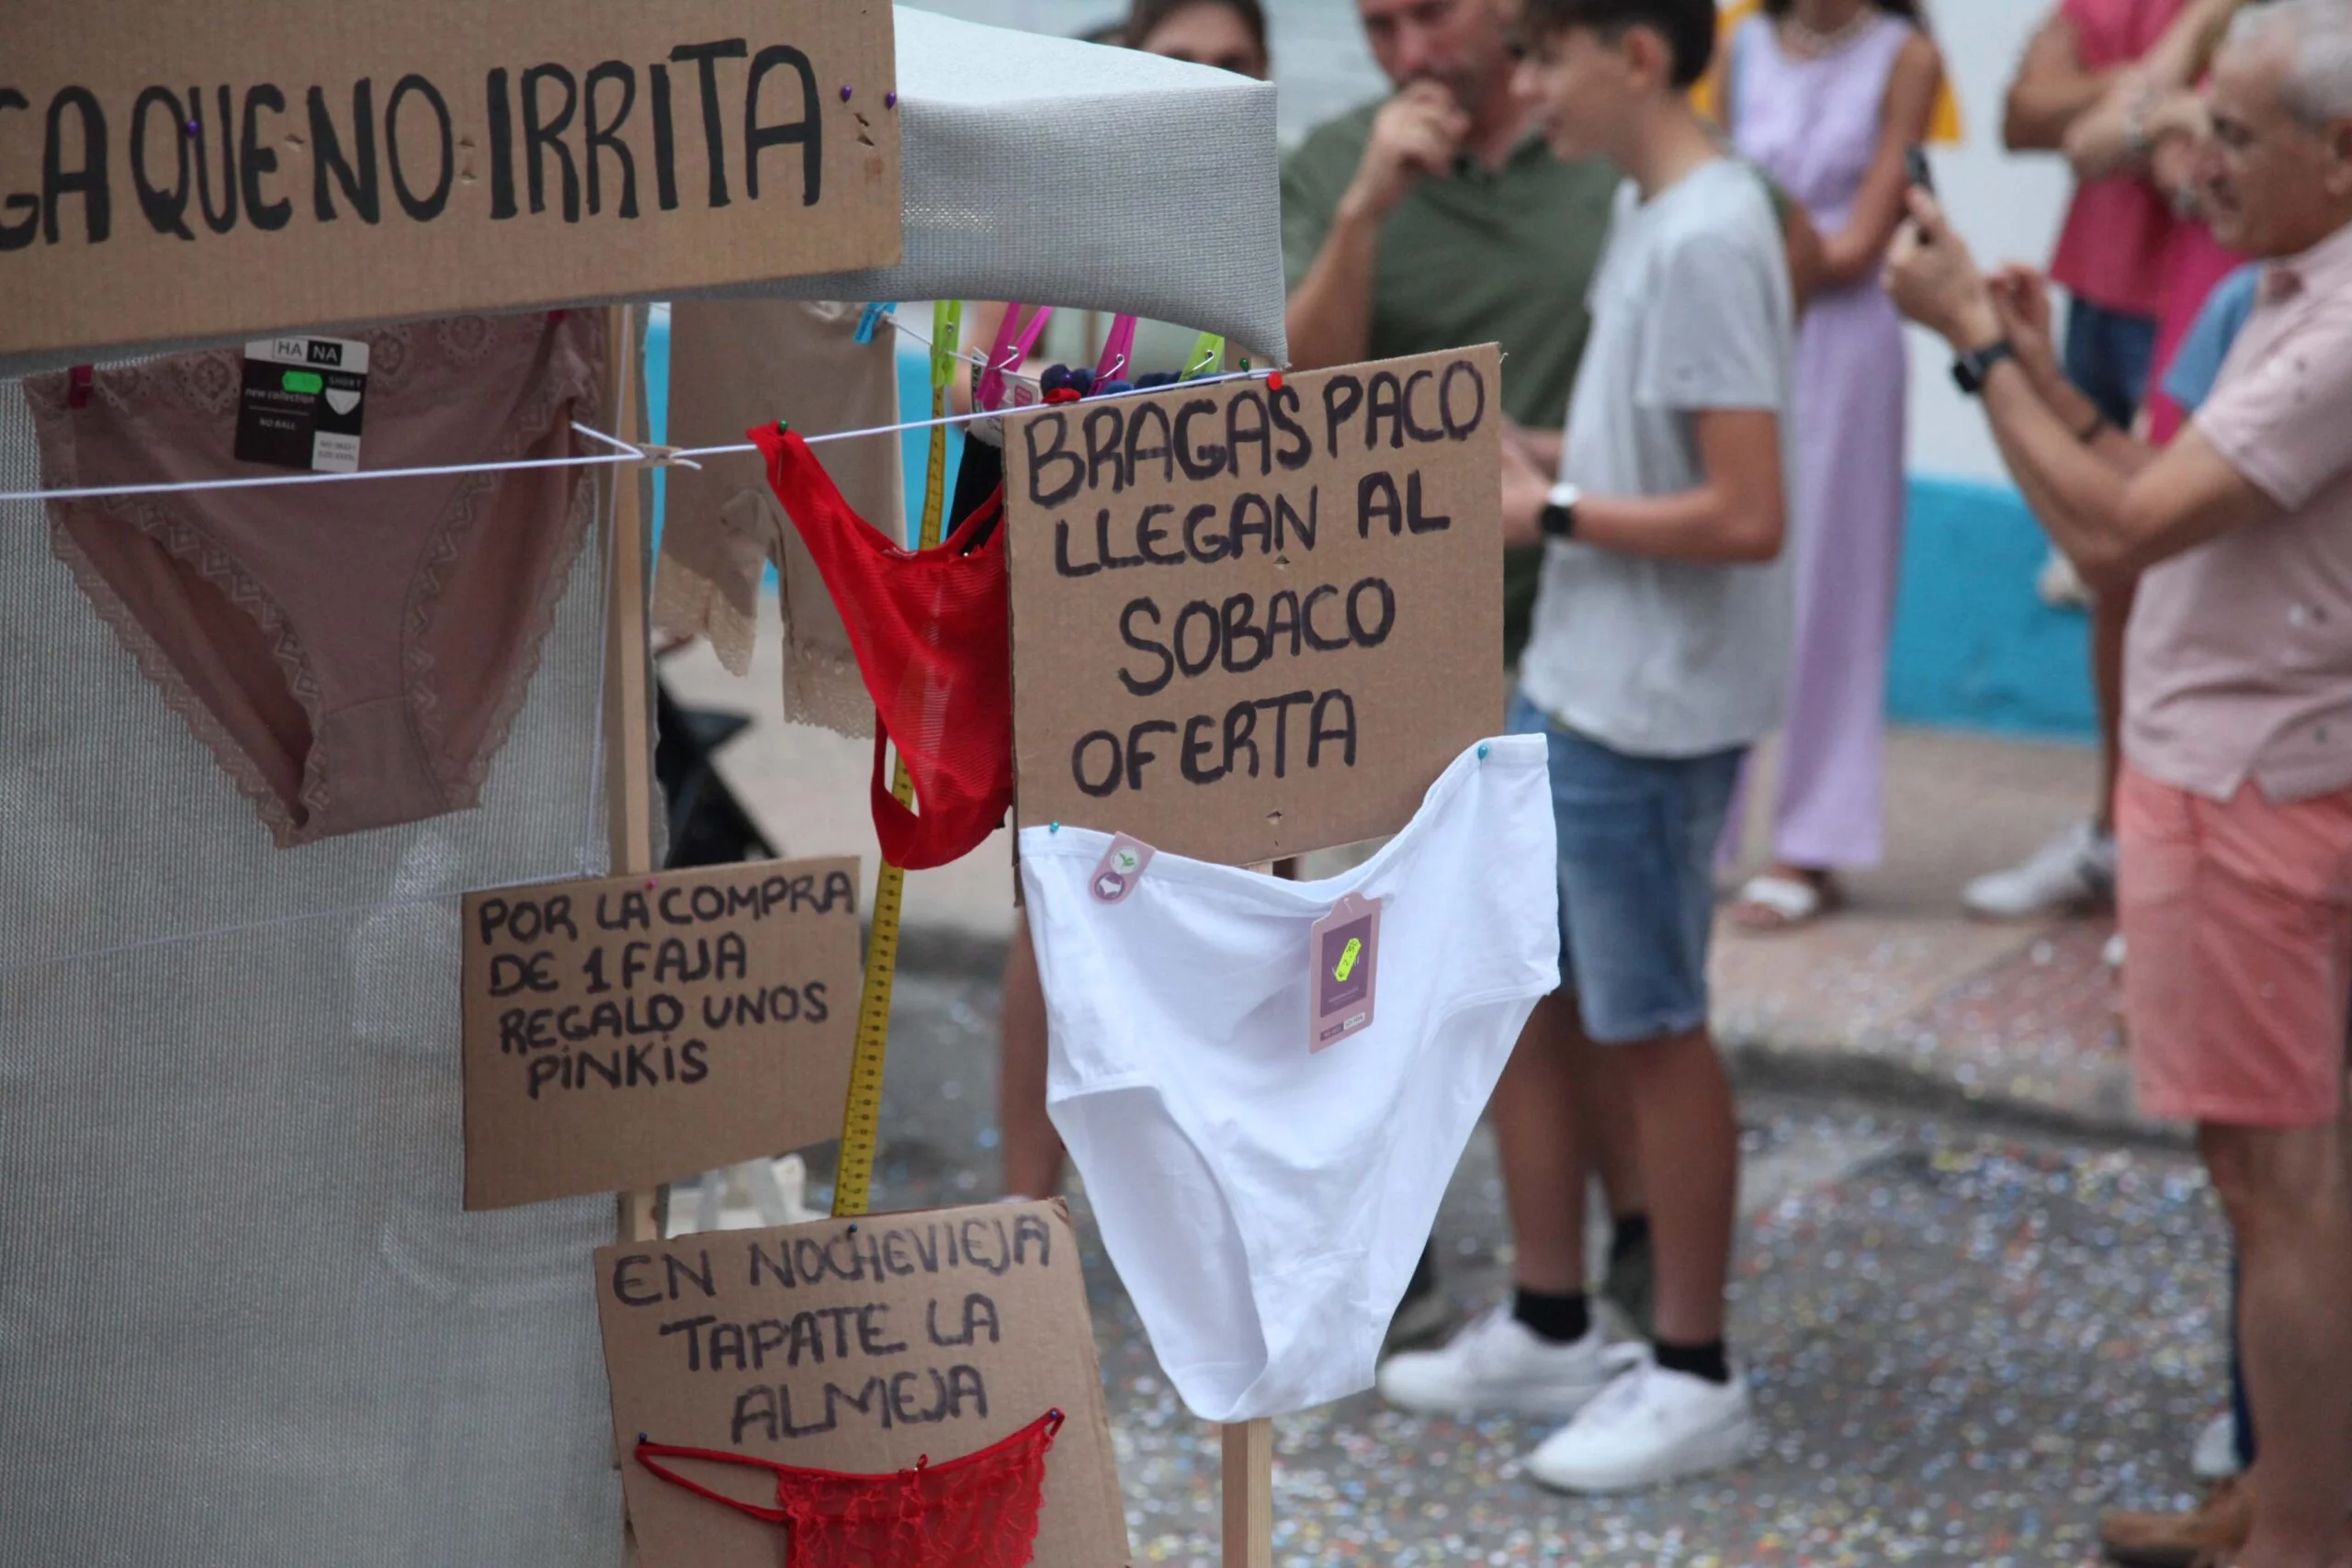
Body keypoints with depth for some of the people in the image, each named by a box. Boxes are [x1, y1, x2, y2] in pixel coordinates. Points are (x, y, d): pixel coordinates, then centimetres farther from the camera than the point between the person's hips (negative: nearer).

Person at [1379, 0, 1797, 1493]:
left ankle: (1695, 1376, 17)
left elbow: (1747, 516, -25)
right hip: (1571, 683, 10)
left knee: (1650, 1028, 3)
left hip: (1649, 710, -10)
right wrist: (1529, 460, 4)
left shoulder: (1705, 240, -22)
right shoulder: (1649, 211, 8)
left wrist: (1550, 514, -16)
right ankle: (1551, 1329, 30)